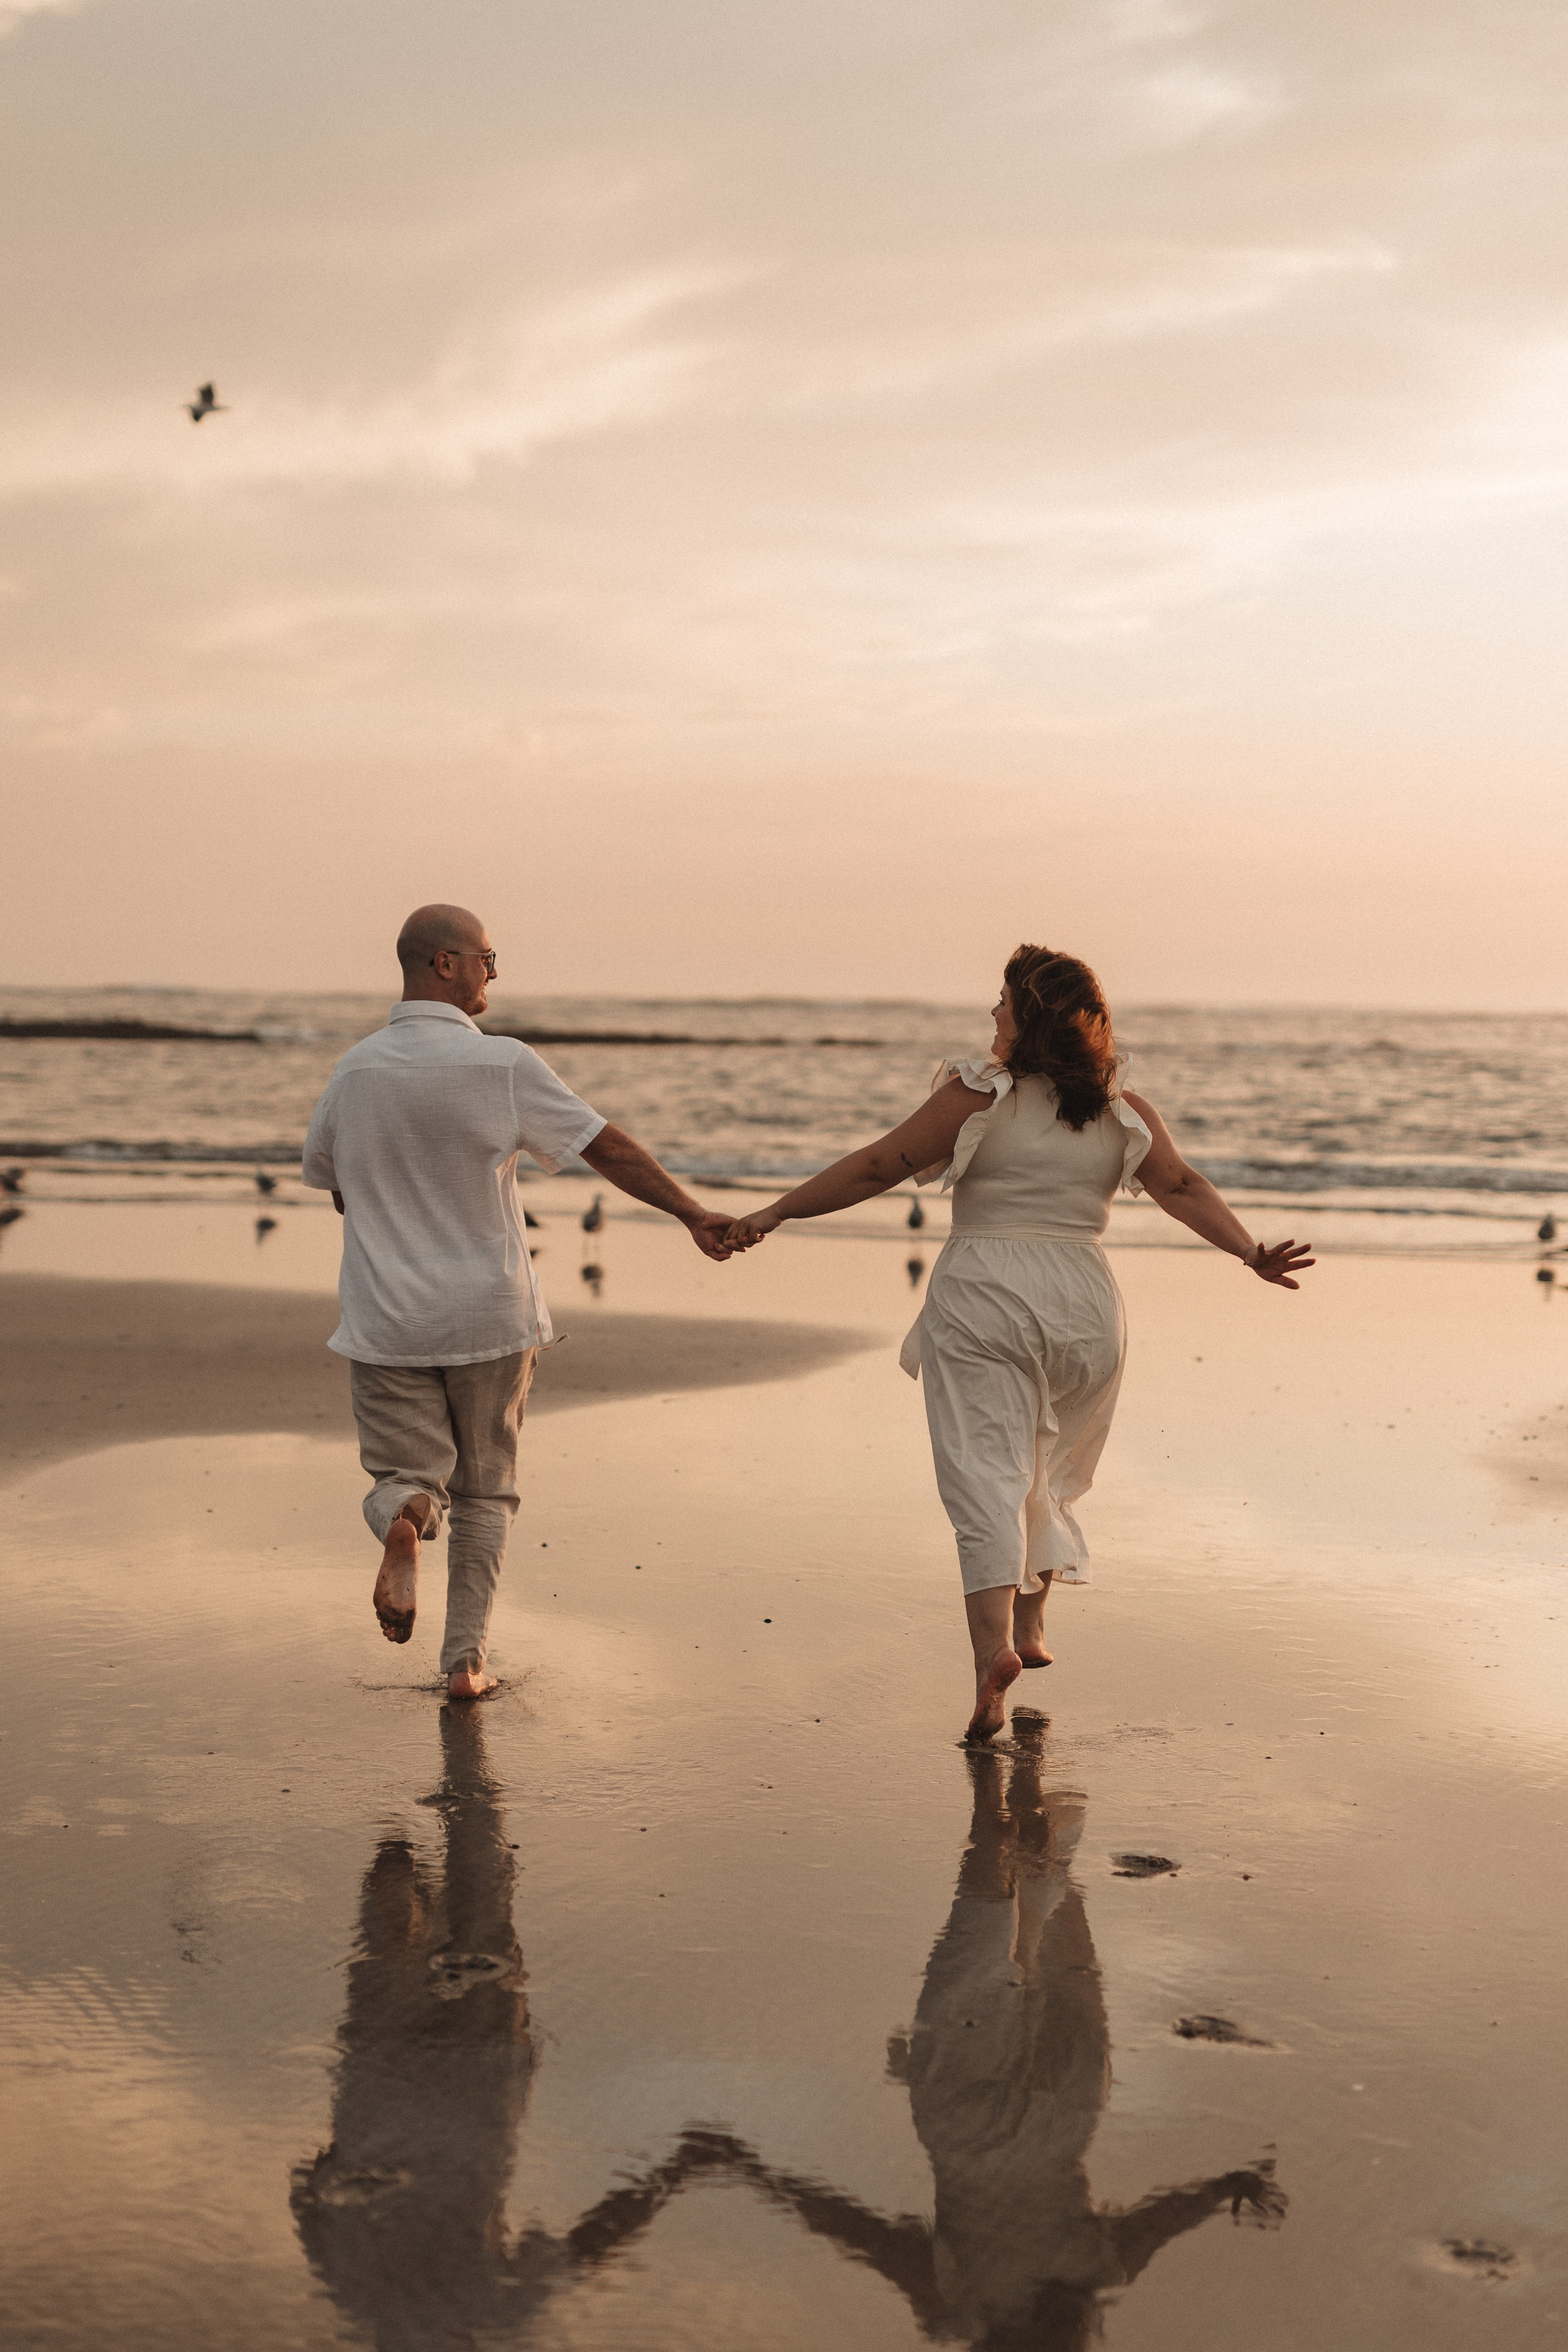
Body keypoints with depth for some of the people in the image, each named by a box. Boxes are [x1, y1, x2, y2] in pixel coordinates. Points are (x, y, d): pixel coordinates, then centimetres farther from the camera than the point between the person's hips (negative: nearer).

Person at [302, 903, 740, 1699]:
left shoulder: (355, 1070, -1)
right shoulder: (503, 1066, -11)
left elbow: (331, 1186, 12)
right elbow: (609, 1148, -12)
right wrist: (692, 1214, -7)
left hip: (388, 1322, 2)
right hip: (488, 1313, -1)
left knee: (407, 1475, 8)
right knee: (486, 1491, 14)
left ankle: (404, 1522, -28)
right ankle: (466, 1657, 10)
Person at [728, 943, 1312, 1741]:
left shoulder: (978, 1097, -5)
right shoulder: (1125, 1113, 6)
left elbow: (876, 1168, -5)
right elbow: (1183, 1187, -2)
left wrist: (777, 1212, 0)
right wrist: (1253, 1254, -1)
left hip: (984, 1295, -4)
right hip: (1082, 1301, 4)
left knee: (986, 1477, -8)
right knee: (1048, 1474, 22)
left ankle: (994, 1650, -24)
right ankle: (1029, 1626, 29)